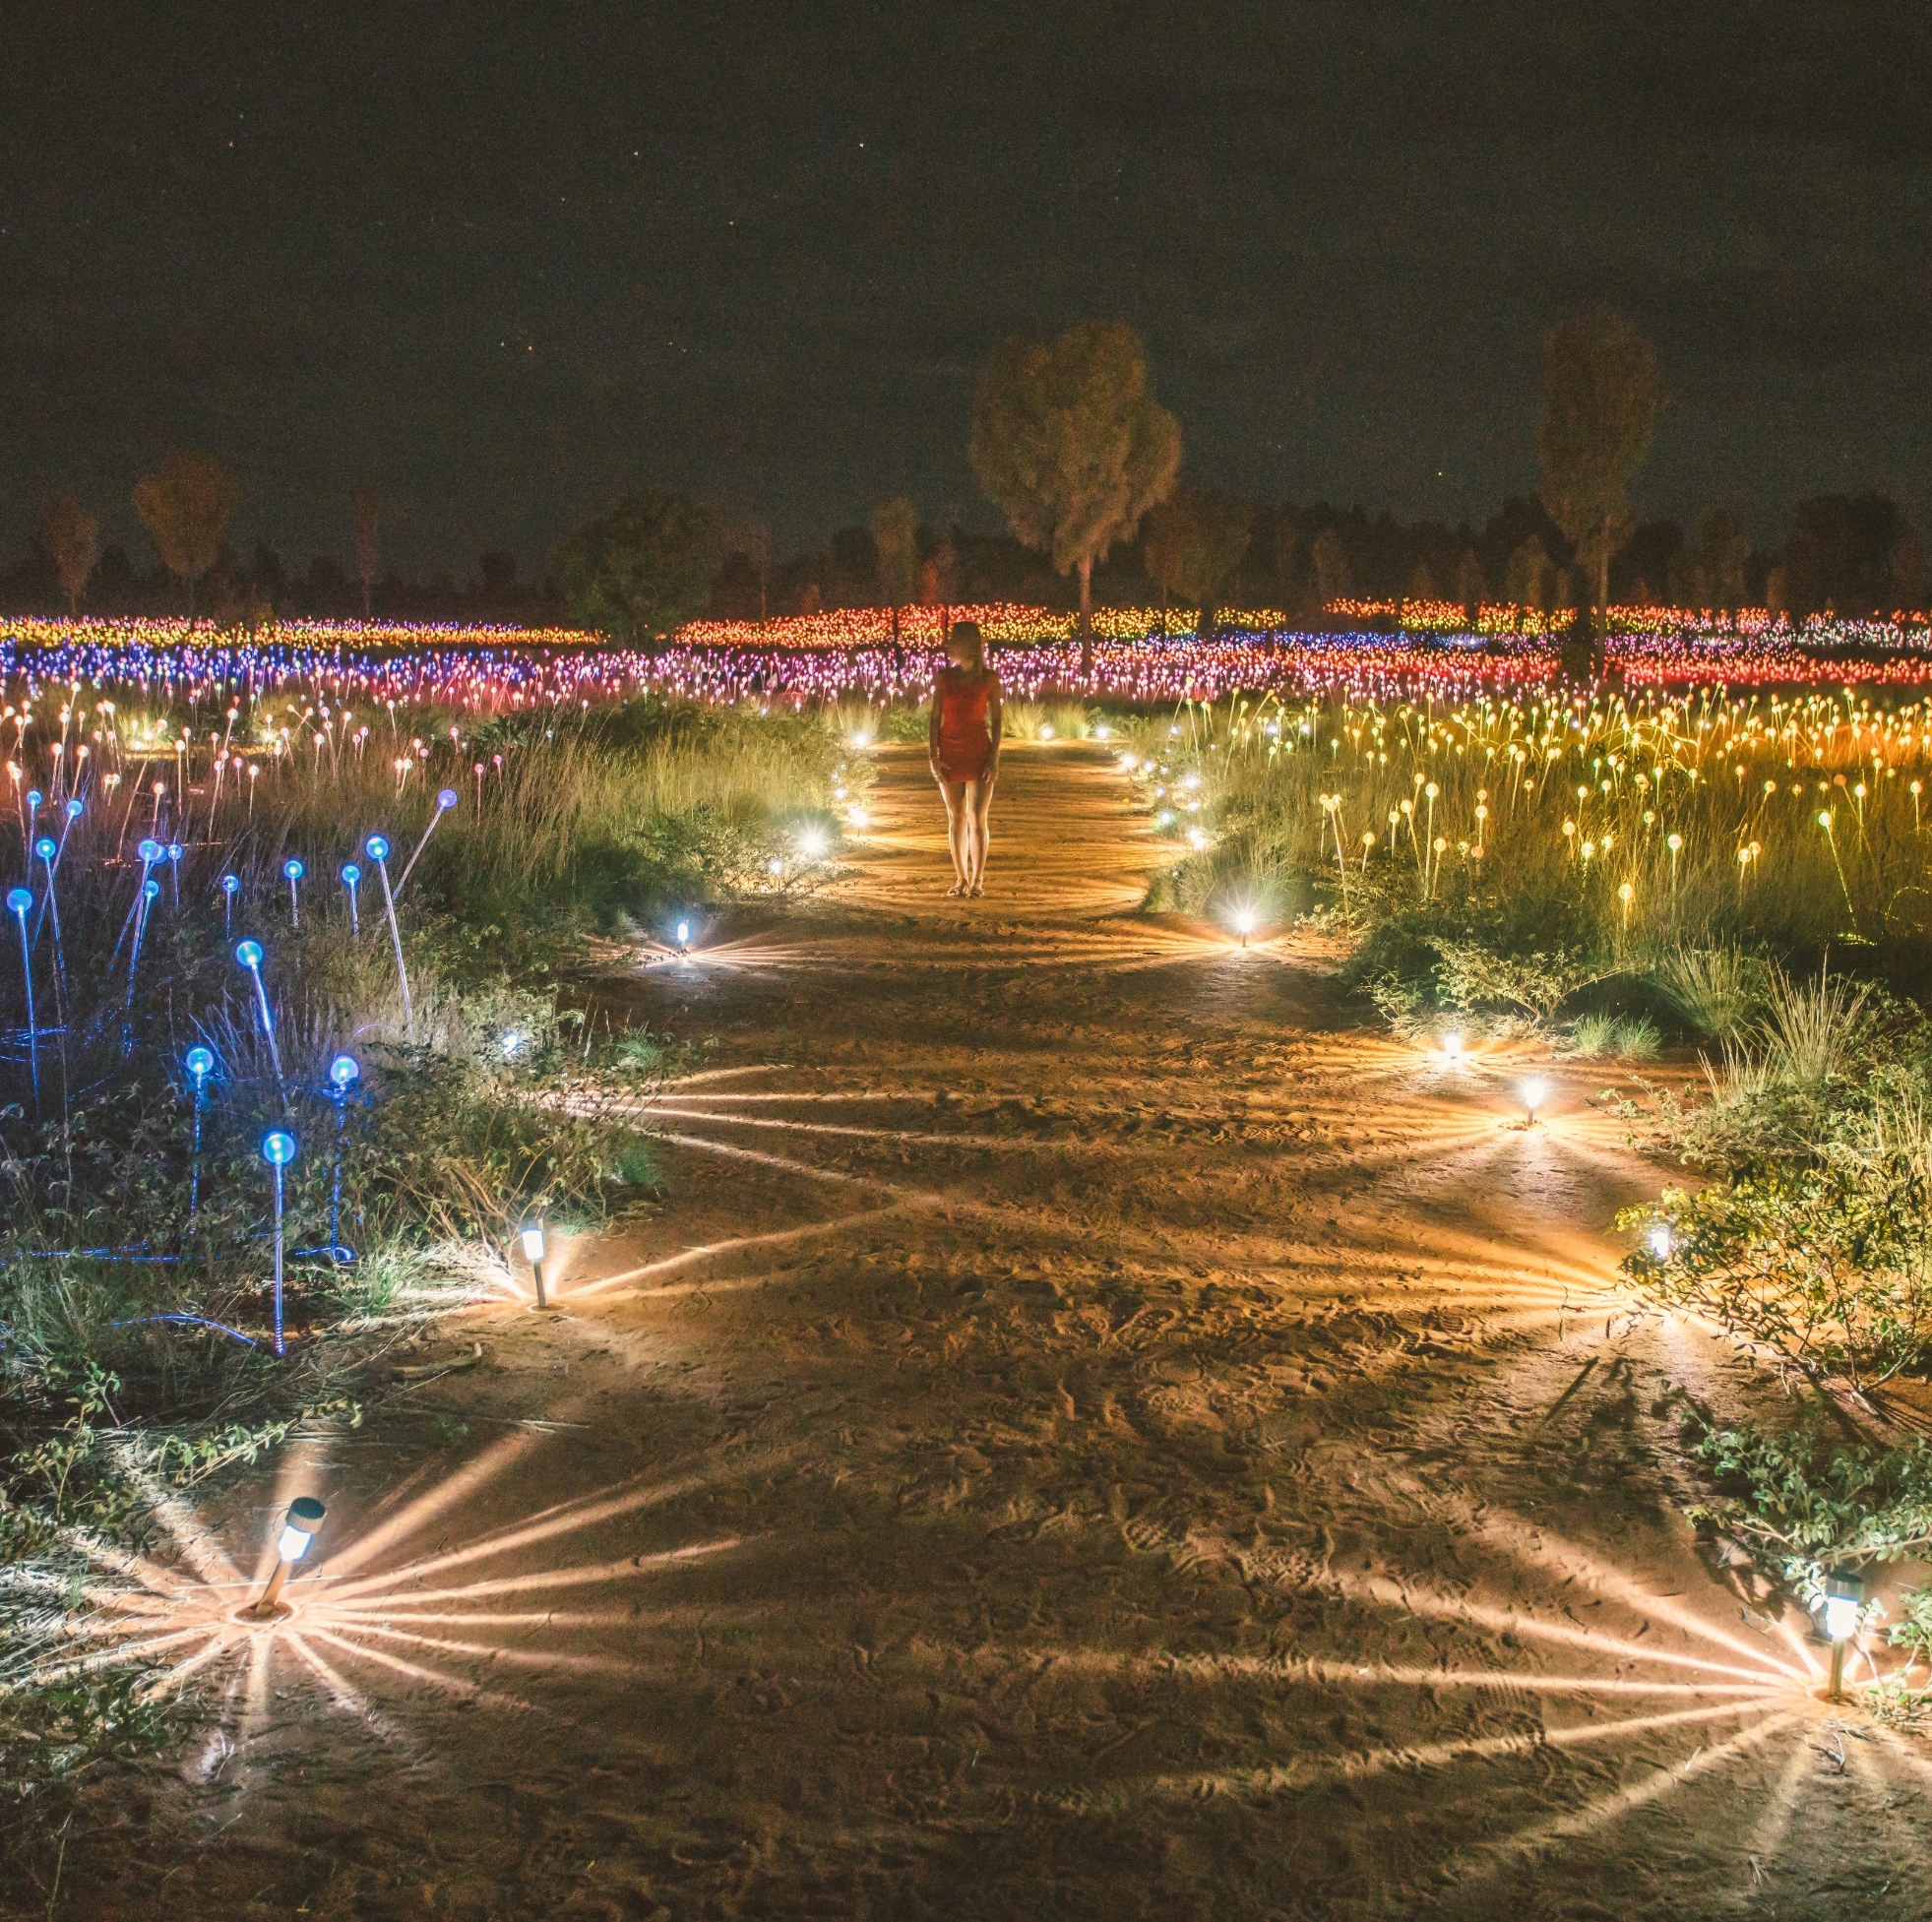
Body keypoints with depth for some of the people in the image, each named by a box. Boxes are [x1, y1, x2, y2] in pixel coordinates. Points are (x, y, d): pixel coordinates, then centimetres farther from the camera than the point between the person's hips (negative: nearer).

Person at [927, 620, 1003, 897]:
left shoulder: (988, 678, 1)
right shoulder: (944, 678, 6)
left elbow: (996, 719, 1)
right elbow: (935, 718, 6)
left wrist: (994, 758, -6)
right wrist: (933, 756, -2)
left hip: (979, 754, -3)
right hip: (949, 754, 3)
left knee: (976, 819, -5)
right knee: (955, 818, 6)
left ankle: (977, 880, 3)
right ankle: (961, 878, 12)